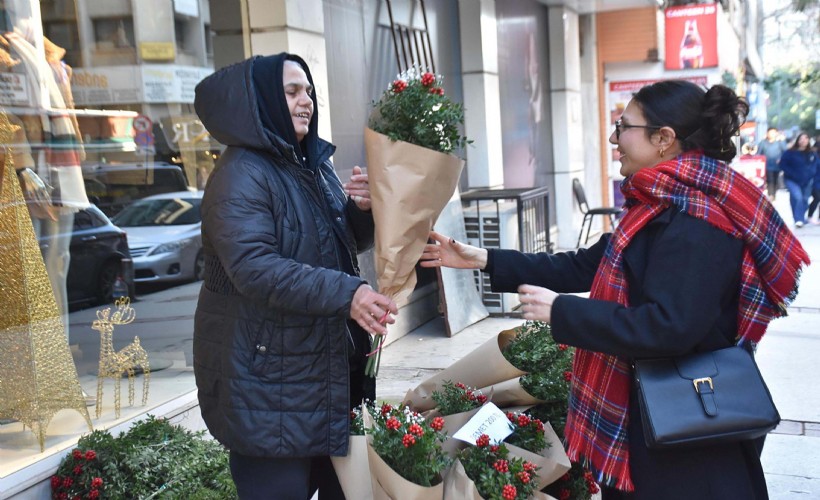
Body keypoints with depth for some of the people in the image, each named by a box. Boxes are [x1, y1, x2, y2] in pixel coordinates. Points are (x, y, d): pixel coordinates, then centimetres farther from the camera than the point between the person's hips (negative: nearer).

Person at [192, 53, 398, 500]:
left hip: (329, 362, 8)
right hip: (267, 376, -8)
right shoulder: (241, 174, -16)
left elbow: (348, 241, 17)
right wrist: (344, 293, -35)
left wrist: (362, 208, -5)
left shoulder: (314, 165, 10)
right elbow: (254, 267, -28)